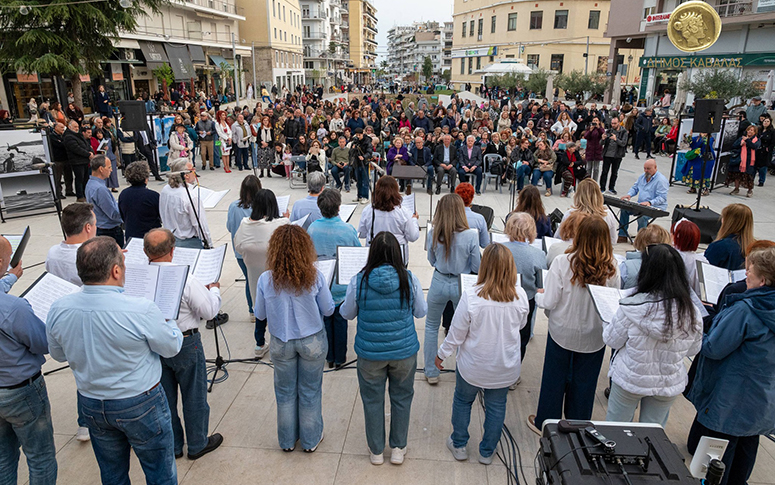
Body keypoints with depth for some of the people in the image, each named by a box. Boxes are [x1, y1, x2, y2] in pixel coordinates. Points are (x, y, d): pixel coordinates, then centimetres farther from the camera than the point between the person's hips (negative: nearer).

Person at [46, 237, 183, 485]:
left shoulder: (58, 310, -14)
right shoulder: (141, 310, -30)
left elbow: (58, 354, 5)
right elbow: (171, 347, -13)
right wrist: (169, 323, 7)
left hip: (90, 406, 5)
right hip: (141, 406, -5)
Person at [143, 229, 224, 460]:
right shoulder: (185, 279, -24)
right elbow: (209, 311, -17)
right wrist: (214, 289, 0)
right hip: (185, 344, -4)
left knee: (164, 398, 20)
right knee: (194, 396, 15)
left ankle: (172, 446, 36)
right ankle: (198, 444, 30)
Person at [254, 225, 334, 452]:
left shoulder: (266, 280, -17)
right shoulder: (315, 277, -20)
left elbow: (260, 315, -4)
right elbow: (328, 310, -8)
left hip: (281, 343, 1)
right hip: (312, 341, -1)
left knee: (285, 392, 20)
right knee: (310, 391, 18)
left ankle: (287, 440, 38)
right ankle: (311, 440, 34)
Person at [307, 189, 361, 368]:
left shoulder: (312, 229, -15)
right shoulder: (348, 229, -20)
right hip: (342, 284, -1)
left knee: (325, 319, 18)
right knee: (340, 320, 15)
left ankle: (329, 356, 32)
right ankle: (340, 357, 28)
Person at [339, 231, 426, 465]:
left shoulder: (358, 281, -16)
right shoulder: (410, 280, -15)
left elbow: (347, 314, 0)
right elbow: (421, 312, 0)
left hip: (370, 353, 0)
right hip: (404, 351, 1)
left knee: (372, 400, 18)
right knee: (401, 398, 21)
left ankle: (376, 451, 35)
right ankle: (398, 448, 36)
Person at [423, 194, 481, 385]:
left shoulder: (433, 234, -13)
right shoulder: (470, 236, -19)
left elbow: (431, 261, 2)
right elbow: (476, 267, -9)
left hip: (439, 283, 1)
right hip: (462, 286, -1)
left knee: (431, 326, 19)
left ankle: (431, 373, 26)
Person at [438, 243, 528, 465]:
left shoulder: (471, 296, -26)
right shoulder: (520, 296, -17)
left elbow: (456, 333, -16)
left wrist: (441, 354, 0)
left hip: (472, 366, -2)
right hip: (505, 367, 2)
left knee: (462, 401, 23)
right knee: (496, 407, 22)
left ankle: (459, 445, 40)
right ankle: (487, 452, 40)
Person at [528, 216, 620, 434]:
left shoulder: (562, 263, -21)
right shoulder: (612, 267, -14)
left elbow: (549, 303, -18)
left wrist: (539, 295, 4)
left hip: (563, 332, -2)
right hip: (594, 336, 2)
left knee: (554, 378, 16)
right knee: (584, 382, 20)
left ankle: (545, 423, 35)